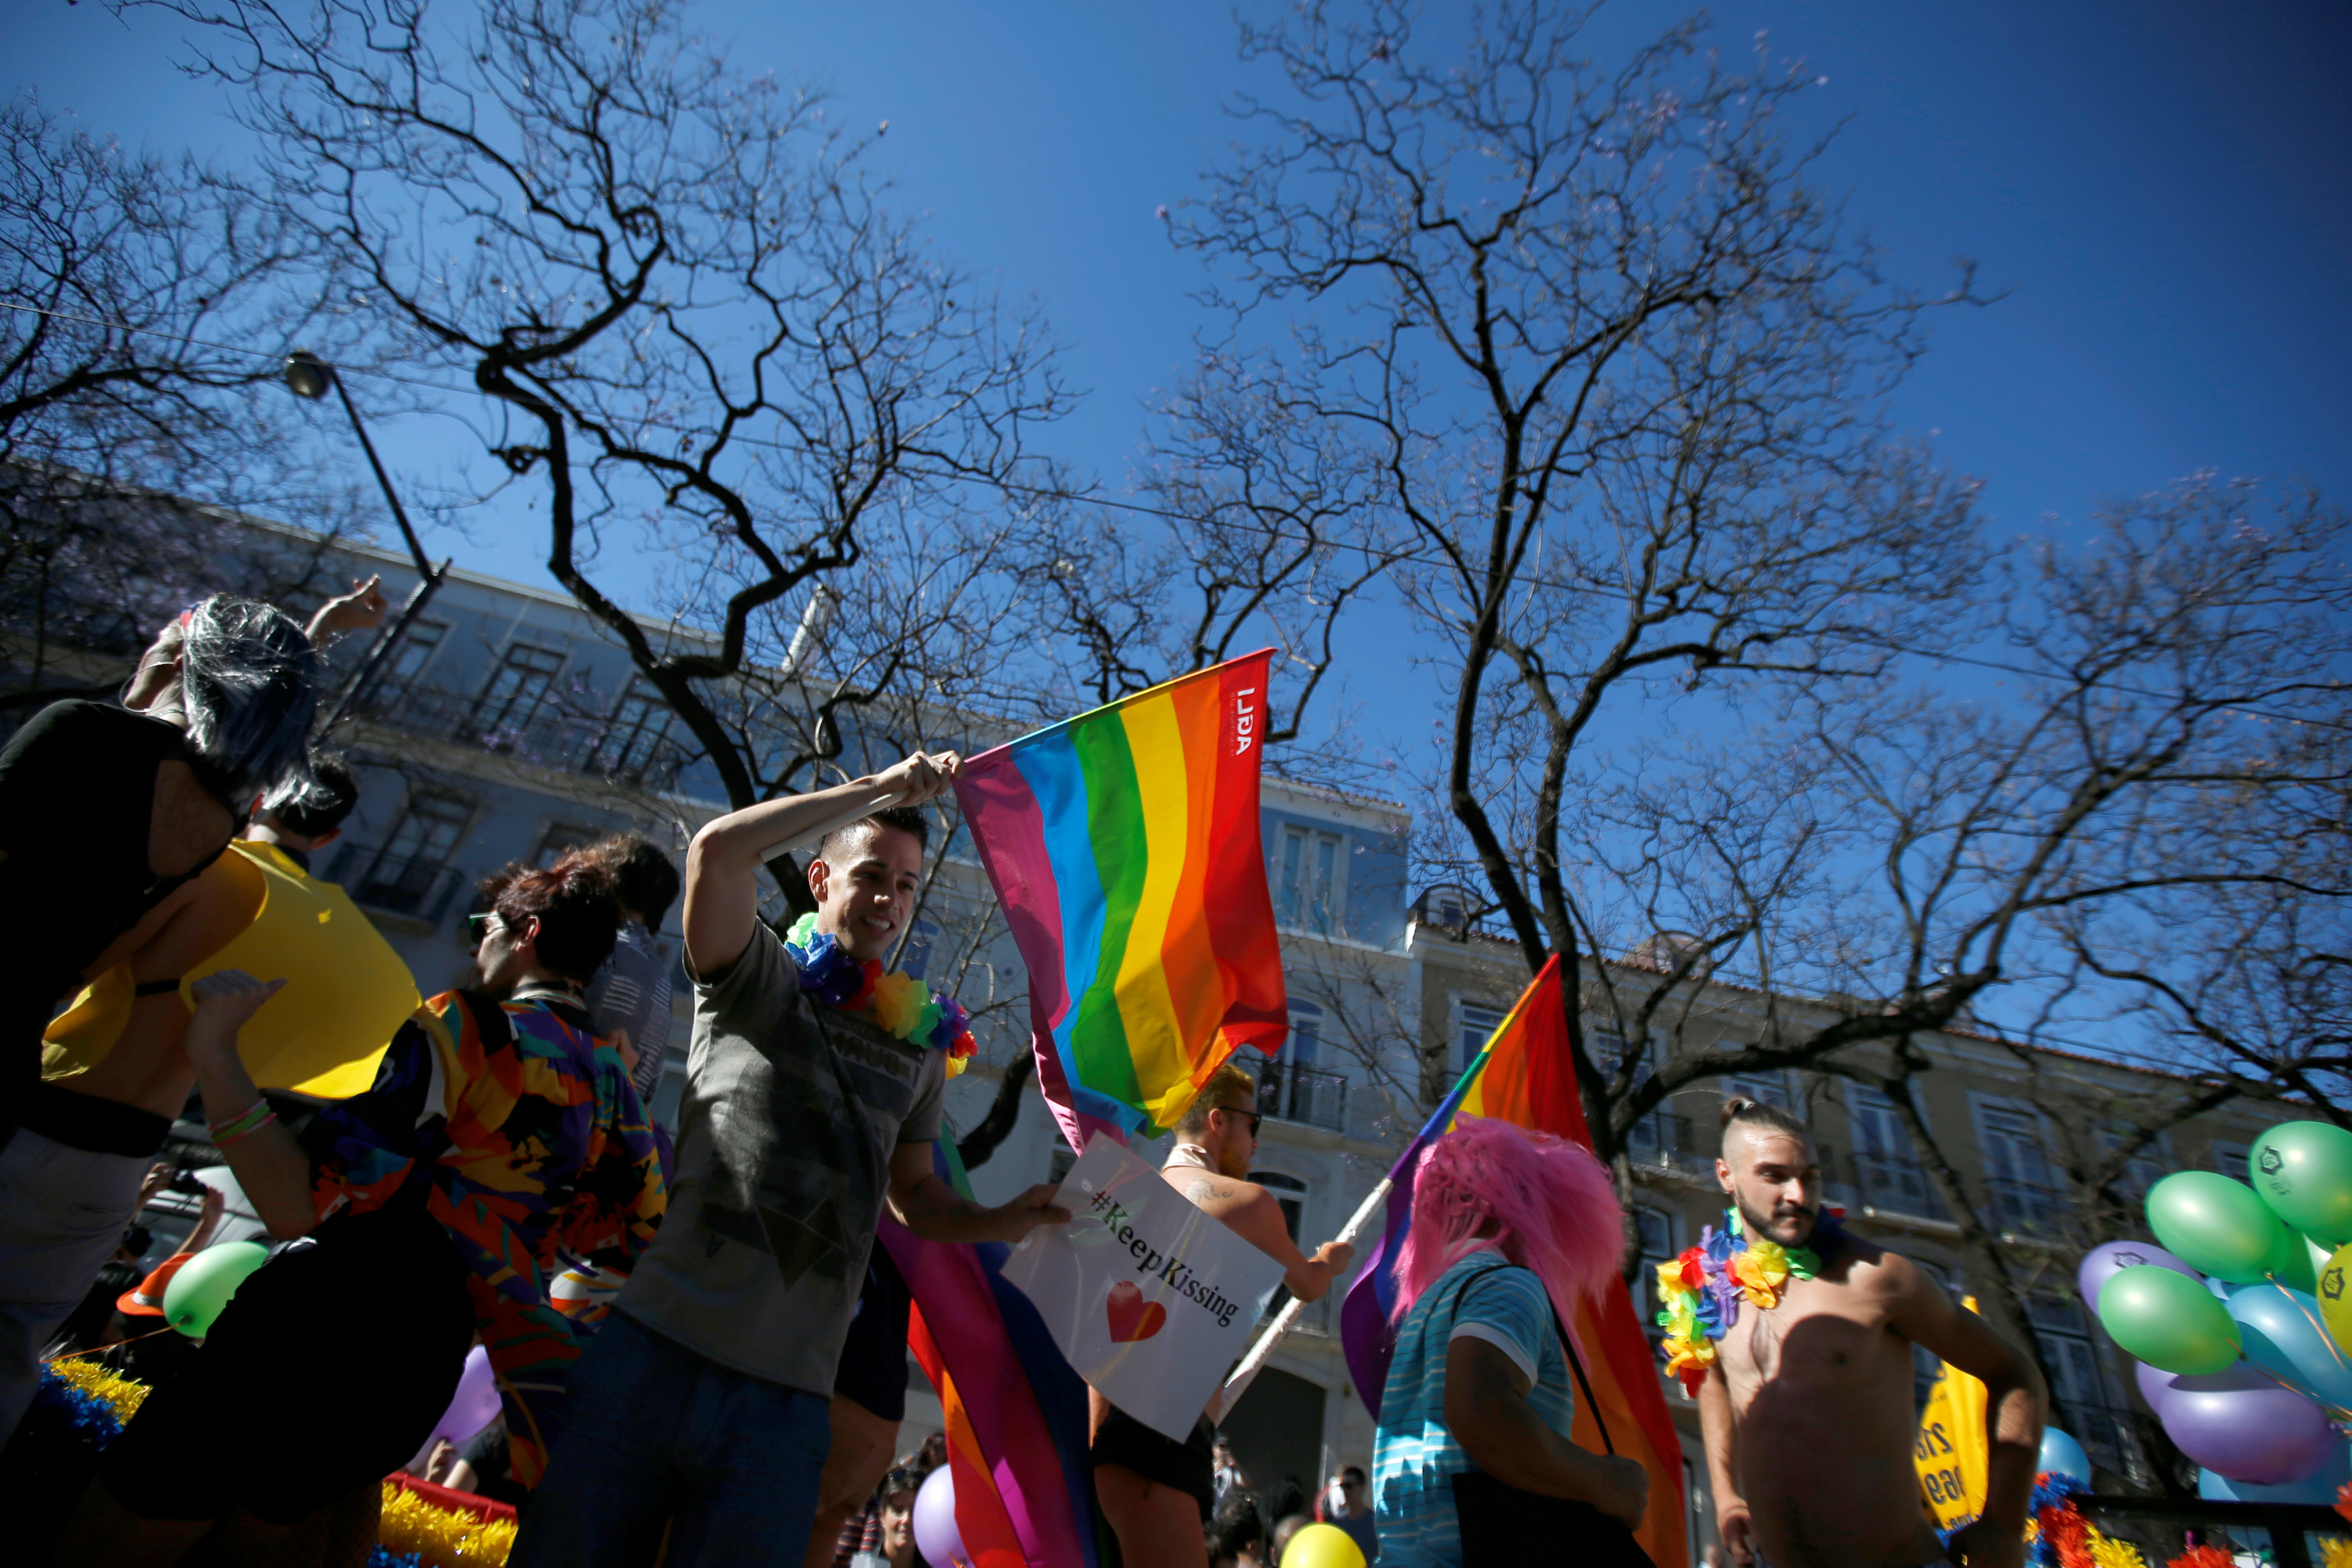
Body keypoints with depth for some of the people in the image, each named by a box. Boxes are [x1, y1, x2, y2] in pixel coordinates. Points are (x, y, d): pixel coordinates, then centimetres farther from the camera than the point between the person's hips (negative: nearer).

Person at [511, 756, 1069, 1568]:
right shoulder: (761, 977, 1)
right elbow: (717, 849, -17)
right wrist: (883, 786, -14)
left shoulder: (920, 1048, 11)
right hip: (656, 1347, -2)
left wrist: (998, 1222, -3)